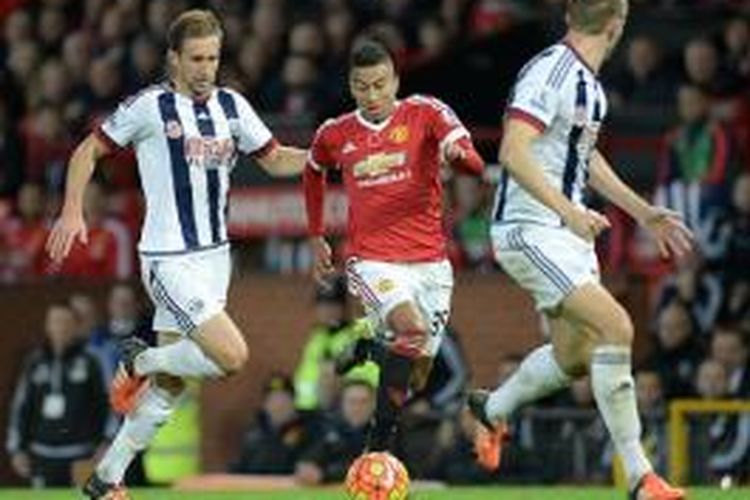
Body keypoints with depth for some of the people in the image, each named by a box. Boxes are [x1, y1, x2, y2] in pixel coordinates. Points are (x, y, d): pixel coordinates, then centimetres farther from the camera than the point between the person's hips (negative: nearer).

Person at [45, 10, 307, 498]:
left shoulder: (232, 106, 6)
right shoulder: (150, 107, -10)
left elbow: (275, 159, 16)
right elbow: (88, 151, -1)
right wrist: (73, 212, -12)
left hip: (215, 255, 7)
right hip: (169, 258, -6)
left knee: (170, 385, 10)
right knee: (232, 356, -19)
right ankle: (141, 361, 7)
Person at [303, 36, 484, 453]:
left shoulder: (425, 113, -1)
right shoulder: (336, 135, 6)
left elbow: (474, 164, -14)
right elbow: (314, 173, 28)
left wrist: (457, 151, -37)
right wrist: (317, 238, 26)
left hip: (430, 262, 2)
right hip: (372, 260, -2)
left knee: (417, 373, 3)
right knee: (412, 327, -29)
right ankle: (379, 442, -20)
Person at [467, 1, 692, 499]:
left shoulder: (589, 82, 12)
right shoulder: (550, 71, -18)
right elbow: (514, 153, -25)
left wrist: (645, 213, 26)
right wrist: (569, 211, -32)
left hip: (568, 233, 10)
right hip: (530, 230, -10)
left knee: (575, 357, 13)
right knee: (616, 327, -20)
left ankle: (492, 408, 41)